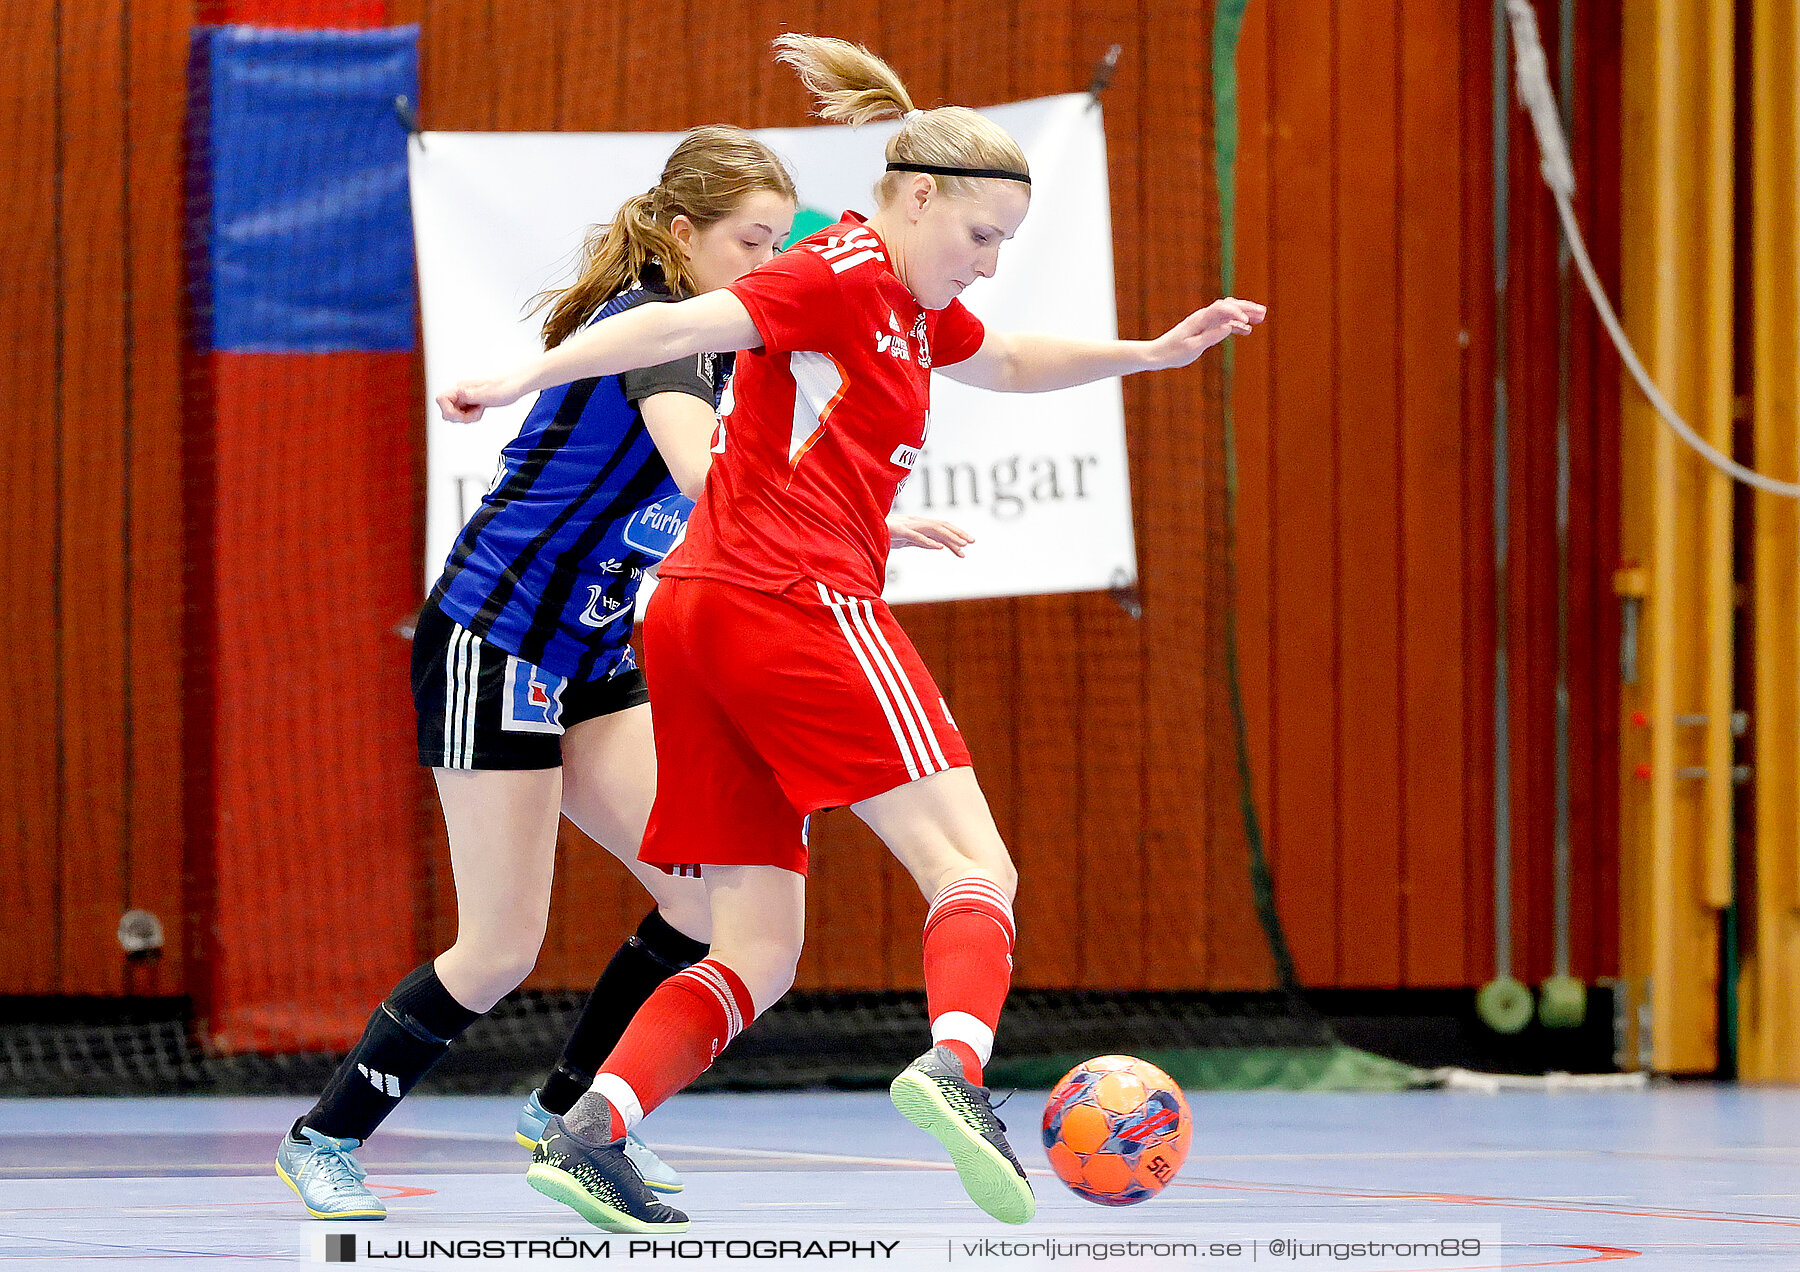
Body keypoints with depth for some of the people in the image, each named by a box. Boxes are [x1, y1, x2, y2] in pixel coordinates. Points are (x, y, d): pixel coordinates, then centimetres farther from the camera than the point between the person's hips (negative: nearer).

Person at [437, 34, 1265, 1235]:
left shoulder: (911, 301, 24)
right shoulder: (844, 276, -5)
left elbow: (1013, 363, 42)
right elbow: (685, 325, -15)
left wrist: (1149, 352, 31)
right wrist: (528, 376, -24)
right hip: (795, 601, -9)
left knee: (758, 956, 5)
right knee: (974, 868, -12)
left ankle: (586, 1136, -10)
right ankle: (955, 1065, -38)